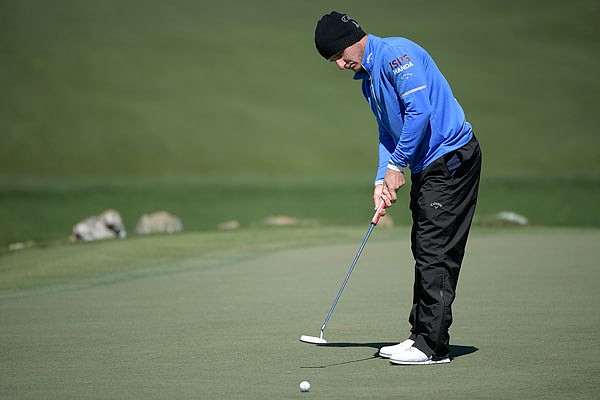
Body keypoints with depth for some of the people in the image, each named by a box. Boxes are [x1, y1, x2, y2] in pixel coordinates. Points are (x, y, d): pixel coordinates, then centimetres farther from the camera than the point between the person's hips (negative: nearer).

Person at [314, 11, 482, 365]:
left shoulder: (395, 53, -14)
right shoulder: (368, 78, 17)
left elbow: (420, 110, -22)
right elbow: (388, 132, 20)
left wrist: (396, 166, -14)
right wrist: (383, 179, 5)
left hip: (451, 157, -10)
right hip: (428, 166, 10)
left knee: (435, 254, -10)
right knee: (425, 253, 12)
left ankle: (433, 346, -8)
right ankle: (421, 336, 17)